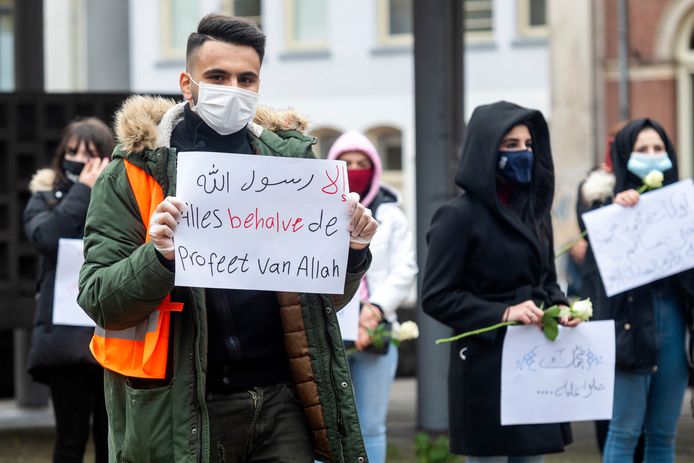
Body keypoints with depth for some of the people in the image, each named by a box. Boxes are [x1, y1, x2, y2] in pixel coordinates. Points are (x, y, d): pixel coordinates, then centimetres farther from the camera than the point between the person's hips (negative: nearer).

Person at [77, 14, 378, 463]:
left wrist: (351, 251, -4)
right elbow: (98, 300, -6)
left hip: (281, 402, 2)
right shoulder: (137, 171, 0)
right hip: (181, 411, -2)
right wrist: (160, 256, -23)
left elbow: (330, 297, 16)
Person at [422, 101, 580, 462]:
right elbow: (435, 297, -11)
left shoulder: (535, 209, 11)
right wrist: (502, 314, -19)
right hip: (485, 367, -6)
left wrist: (560, 307, -1)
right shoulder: (460, 216, -9)